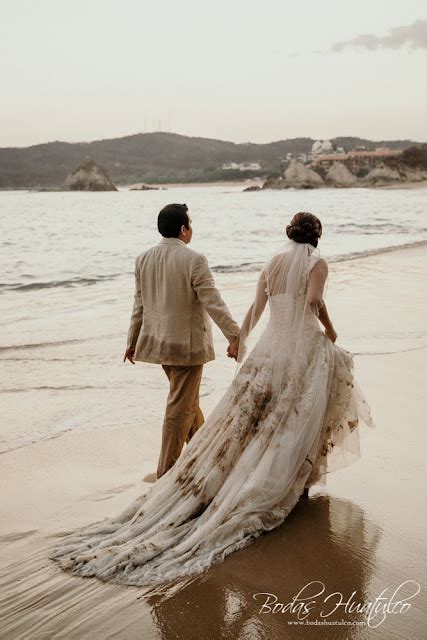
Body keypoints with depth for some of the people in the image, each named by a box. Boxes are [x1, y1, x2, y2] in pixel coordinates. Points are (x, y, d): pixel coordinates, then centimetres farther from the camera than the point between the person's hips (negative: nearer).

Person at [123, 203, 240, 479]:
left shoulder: (143, 259, 2)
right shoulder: (194, 260, -18)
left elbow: (139, 304, 9)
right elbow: (213, 303, -18)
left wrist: (132, 341, 17)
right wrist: (235, 335, -12)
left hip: (158, 341, 7)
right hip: (187, 343, -7)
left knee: (188, 397, 24)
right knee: (180, 407, 2)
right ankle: (166, 473, 8)